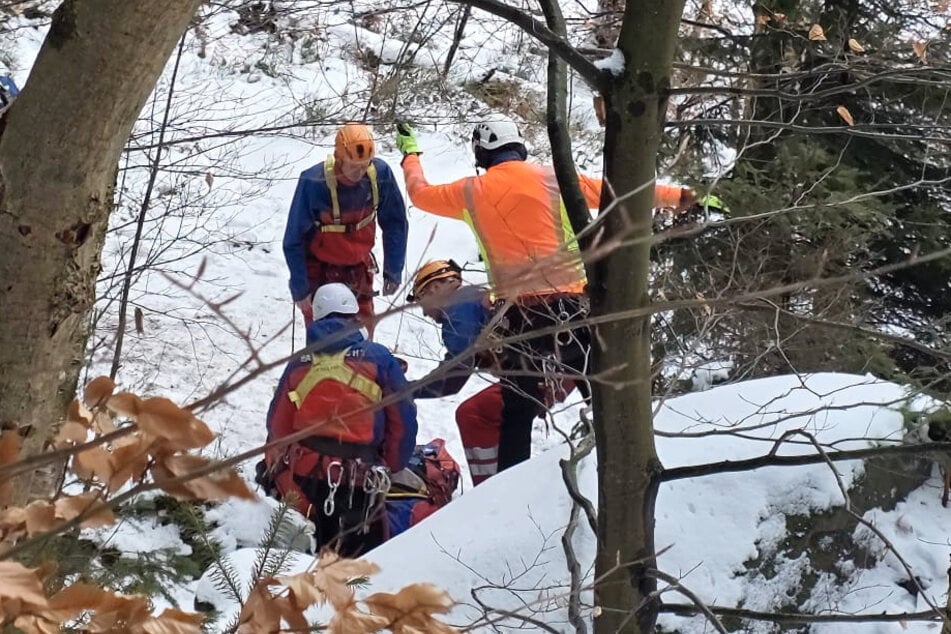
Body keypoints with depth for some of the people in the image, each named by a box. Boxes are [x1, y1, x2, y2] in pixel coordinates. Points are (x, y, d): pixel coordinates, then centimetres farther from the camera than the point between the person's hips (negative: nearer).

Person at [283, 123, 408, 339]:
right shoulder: (313, 182, -28)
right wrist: (300, 288, -15)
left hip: (358, 265, 3)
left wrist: (393, 271, -1)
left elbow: (395, 223, -4)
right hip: (319, 266, -3)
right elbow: (294, 240, -17)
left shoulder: (380, 174, -19)